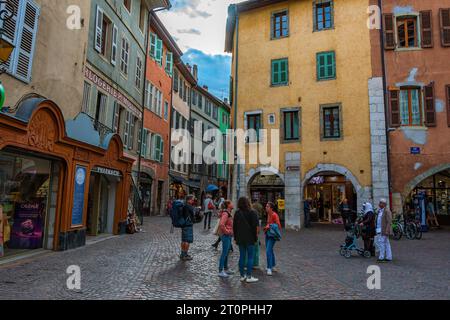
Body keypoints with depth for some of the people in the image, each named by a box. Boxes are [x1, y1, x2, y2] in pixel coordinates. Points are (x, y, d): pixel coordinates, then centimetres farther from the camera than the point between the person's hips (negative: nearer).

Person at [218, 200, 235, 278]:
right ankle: (220, 271, 2)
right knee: (224, 253, -5)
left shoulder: (228, 213, 13)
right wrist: (227, 231, -19)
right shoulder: (225, 213, -19)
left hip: (229, 236, 10)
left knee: (227, 253, 17)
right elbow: (221, 225, -29)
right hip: (226, 236, -10)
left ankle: (226, 269, 28)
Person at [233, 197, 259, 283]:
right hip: (249, 239, -5)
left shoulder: (237, 213, 5)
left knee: (242, 256, 11)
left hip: (240, 239, 5)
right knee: (250, 257, 2)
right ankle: (249, 277, 4)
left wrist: (235, 237, 17)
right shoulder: (252, 213, -10)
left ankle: (242, 275, 18)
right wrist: (255, 238, -3)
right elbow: (255, 227, -10)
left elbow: (234, 226, 10)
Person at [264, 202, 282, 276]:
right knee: (270, 250, 19)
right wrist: (266, 227, 4)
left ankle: (269, 268, -8)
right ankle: (273, 264, 37)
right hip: (267, 234, 9)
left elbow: (278, 225, -18)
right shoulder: (268, 214, 8)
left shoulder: (274, 215, -17)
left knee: (268, 251, -14)